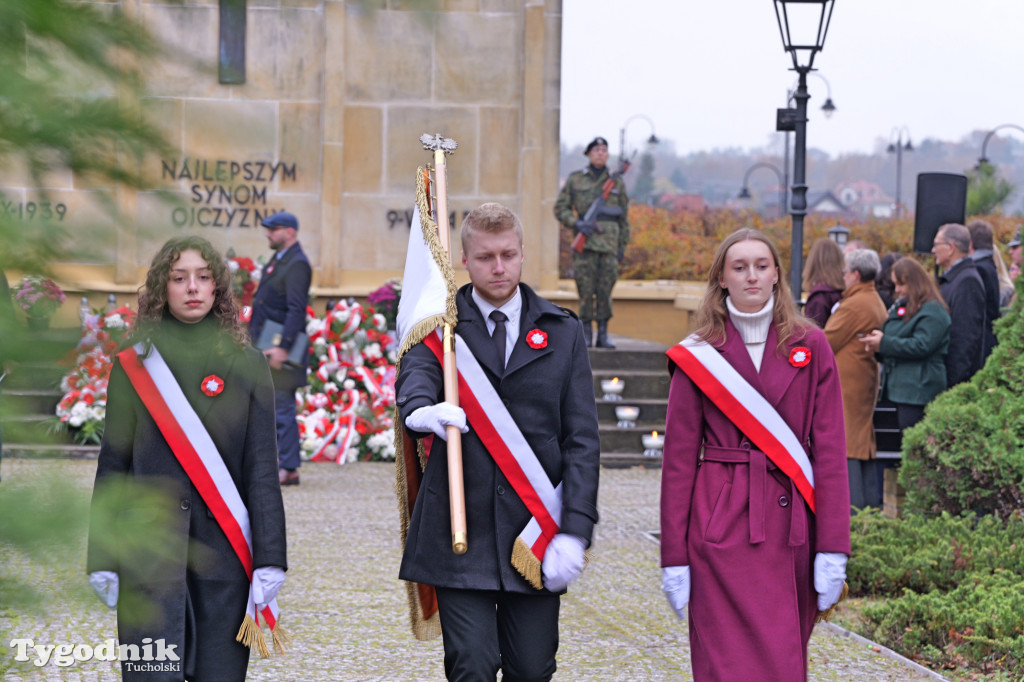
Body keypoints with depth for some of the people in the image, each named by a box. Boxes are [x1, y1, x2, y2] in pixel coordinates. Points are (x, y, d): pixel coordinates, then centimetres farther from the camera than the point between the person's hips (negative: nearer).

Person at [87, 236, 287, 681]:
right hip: (149, 547, -1)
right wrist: (102, 558, 2)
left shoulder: (246, 364, 5)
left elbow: (263, 469, 2)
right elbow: (113, 465, 6)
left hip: (223, 550, 1)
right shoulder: (133, 366, 4)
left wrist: (270, 559, -5)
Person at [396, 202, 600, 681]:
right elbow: (414, 376, -17)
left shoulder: (563, 332, 10)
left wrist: (574, 530, -7)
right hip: (461, 529, -2)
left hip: (536, 532, 2)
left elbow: (582, 438, 4)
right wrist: (420, 409, -43)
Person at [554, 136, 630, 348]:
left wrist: (622, 246, 8)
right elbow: (560, 208, 7)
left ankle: (603, 334, 4)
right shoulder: (575, 180, 7)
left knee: (605, 289, -1)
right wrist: (576, 224, -11)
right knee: (586, 289, -3)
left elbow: (624, 217, 14)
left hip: (609, 242, 1)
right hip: (585, 241, -1)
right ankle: (586, 334, 3)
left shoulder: (617, 183, 12)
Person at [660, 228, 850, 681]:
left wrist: (833, 549, -4)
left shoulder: (810, 347, 6)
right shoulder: (697, 356, 3)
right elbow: (679, 460, 3)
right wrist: (675, 557, -1)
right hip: (723, 528, -2)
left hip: (793, 530, 2)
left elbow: (830, 450, 3)